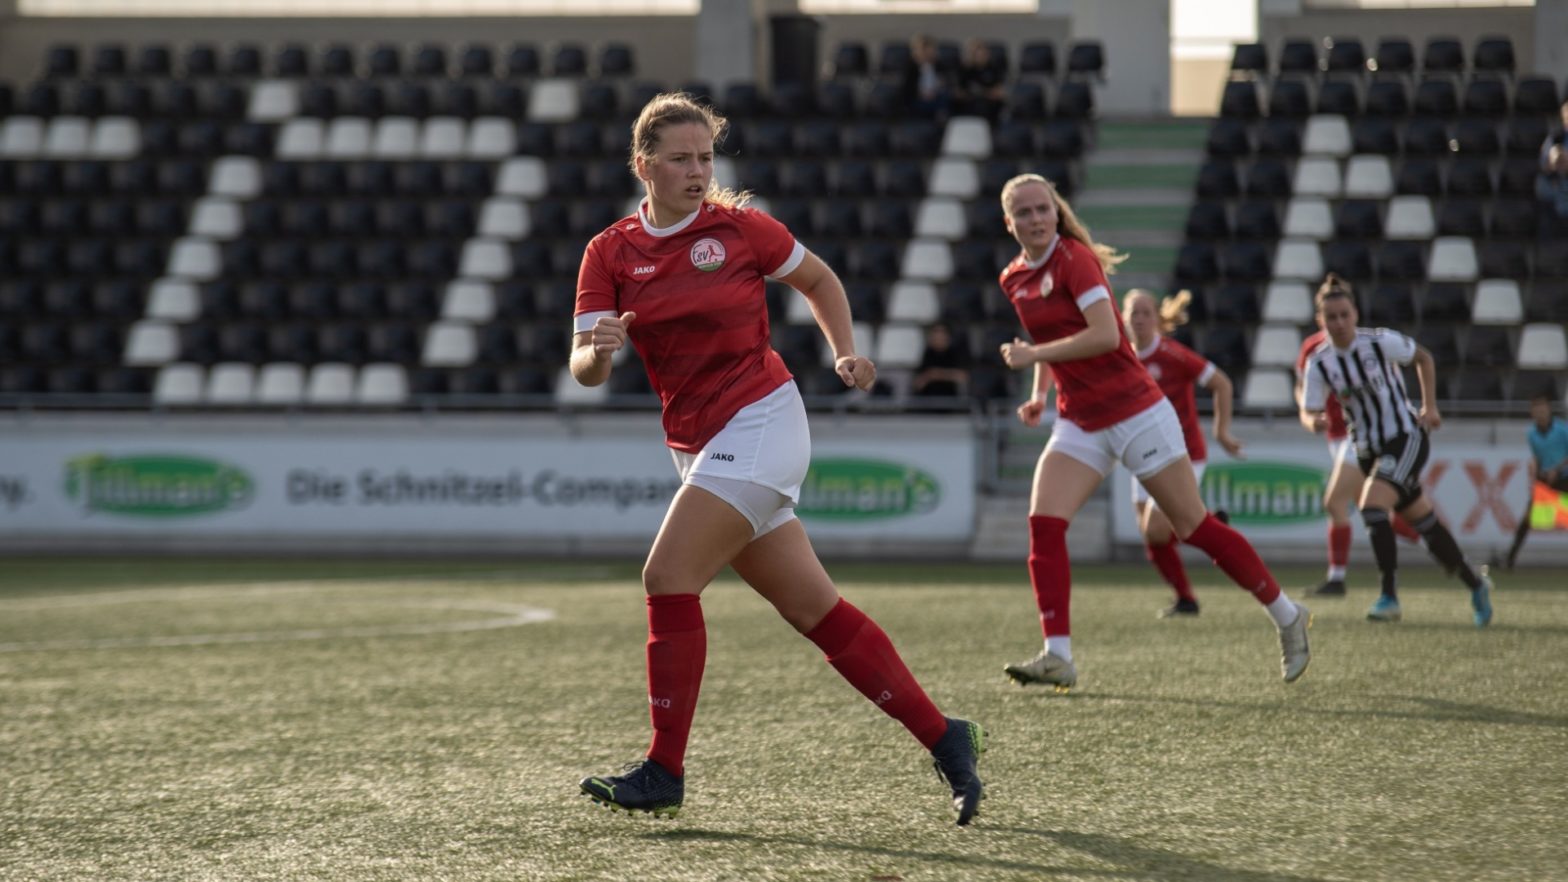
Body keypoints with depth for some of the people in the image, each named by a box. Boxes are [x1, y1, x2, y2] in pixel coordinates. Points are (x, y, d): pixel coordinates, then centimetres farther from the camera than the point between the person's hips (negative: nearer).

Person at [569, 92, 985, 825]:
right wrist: (599, 350, -26)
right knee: (813, 607, 3)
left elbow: (819, 279, 13)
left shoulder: (739, 227, -4)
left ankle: (664, 772, -7)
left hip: (759, 423, -5)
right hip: (697, 446, 5)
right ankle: (943, 738, 11)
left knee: (668, 577, -15)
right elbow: (585, 370, -4)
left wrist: (845, 353, 0)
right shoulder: (609, 253, 4)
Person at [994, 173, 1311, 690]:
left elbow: (1105, 334, -24)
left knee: (1194, 527, 0)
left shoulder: (1074, 257, -14)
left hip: (1134, 411, -7)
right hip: (1080, 424, 7)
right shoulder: (1014, 279, 8)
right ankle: (1058, 657, -14)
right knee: (1043, 526, -13)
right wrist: (1039, 395, 13)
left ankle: (1288, 617, 15)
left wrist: (1033, 355, -19)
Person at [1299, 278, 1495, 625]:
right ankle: (1476, 584, 33)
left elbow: (1423, 358, 3)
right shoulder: (1318, 363, -6)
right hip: (1369, 450, 5)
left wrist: (1430, 407, -1)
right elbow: (1308, 411, -4)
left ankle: (1389, 597, -22)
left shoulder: (1381, 342, -14)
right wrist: (1314, 421, -28)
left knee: (1371, 506, -26)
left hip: (1406, 439, -5)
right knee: (1424, 522, 14)